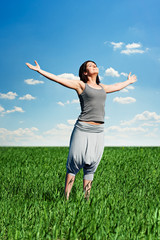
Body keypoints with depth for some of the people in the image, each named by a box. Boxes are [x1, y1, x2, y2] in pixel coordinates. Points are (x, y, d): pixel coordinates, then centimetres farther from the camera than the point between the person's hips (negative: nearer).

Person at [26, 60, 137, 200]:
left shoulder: (102, 88, 21)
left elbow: (117, 86, 40)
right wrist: (40, 70, -2)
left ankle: (86, 199, 11)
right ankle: (66, 198, 2)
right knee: (74, 165, -3)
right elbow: (59, 79, 2)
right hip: (83, 129, -5)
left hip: (98, 131, 5)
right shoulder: (81, 85, 5)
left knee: (90, 167, 6)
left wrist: (129, 81, 56)